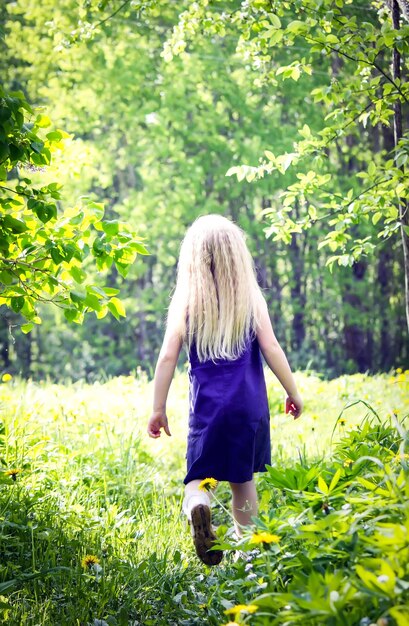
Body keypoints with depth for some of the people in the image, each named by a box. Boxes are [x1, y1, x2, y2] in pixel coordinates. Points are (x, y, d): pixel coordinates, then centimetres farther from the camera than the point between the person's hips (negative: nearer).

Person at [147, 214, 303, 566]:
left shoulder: (184, 302, -1)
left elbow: (167, 357, -4)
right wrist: (293, 392, 9)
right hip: (249, 405, 1)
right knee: (243, 478, 15)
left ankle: (198, 505, -29)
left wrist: (158, 410, 4)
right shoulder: (251, 298, -1)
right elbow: (271, 348, -3)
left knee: (200, 477, 5)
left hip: (207, 406, -1)